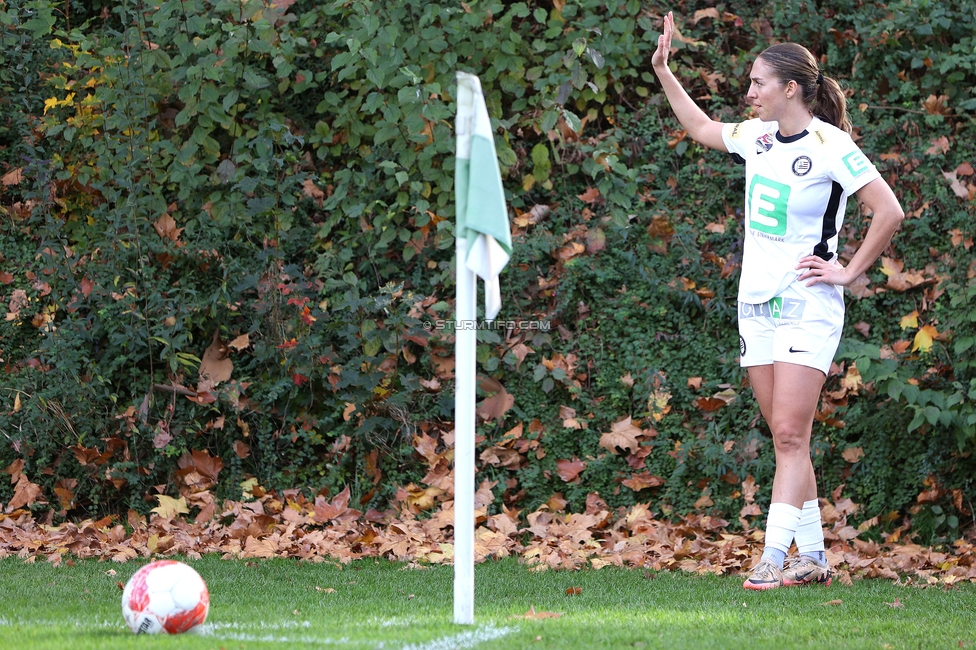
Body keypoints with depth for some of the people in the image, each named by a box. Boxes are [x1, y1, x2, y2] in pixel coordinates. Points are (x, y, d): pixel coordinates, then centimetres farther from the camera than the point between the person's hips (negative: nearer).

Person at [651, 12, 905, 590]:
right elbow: (702, 128, 29)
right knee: (787, 439, 7)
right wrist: (663, 71, 26)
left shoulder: (831, 145, -13)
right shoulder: (757, 136, 8)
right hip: (757, 304, 7)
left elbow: (890, 213, -15)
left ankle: (773, 558, -18)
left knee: (790, 435, -13)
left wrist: (849, 272, -12)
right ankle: (813, 558, 13)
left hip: (808, 306, -7)